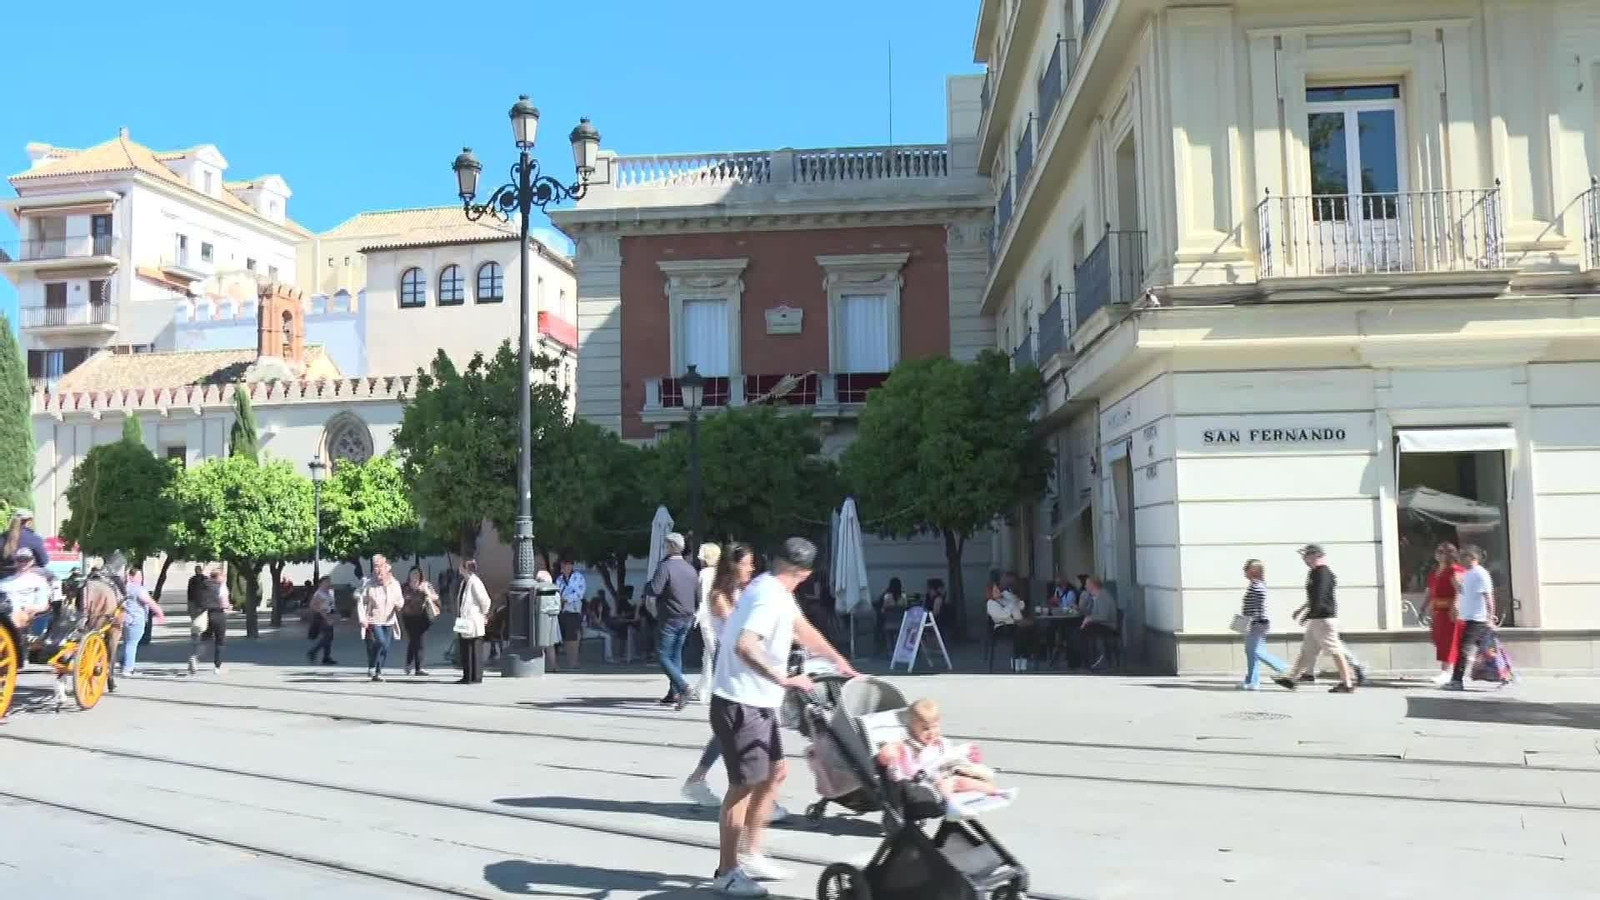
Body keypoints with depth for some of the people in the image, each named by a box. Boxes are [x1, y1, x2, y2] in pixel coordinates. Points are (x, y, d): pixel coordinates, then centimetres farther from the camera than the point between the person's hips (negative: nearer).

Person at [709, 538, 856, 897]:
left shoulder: (776, 592, 10)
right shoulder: (770, 597, -22)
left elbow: (803, 629, 23)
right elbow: (744, 646, -36)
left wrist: (840, 662, 25)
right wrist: (783, 679, -39)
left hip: (758, 703, 10)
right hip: (740, 705, -10)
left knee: (774, 773, 17)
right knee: (744, 785, -2)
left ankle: (751, 856, 27)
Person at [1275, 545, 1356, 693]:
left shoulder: (1322, 573, -16)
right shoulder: (1315, 572, 15)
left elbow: (1319, 598, -23)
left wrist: (1307, 615, -17)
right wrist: (1302, 609, 27)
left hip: (1324, 619, -11)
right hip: (1317, 620, 11)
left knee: (1335, 650, -5)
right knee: (1307, 650, 13)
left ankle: (1347, 684, 0)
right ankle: (1292, 679, 18)